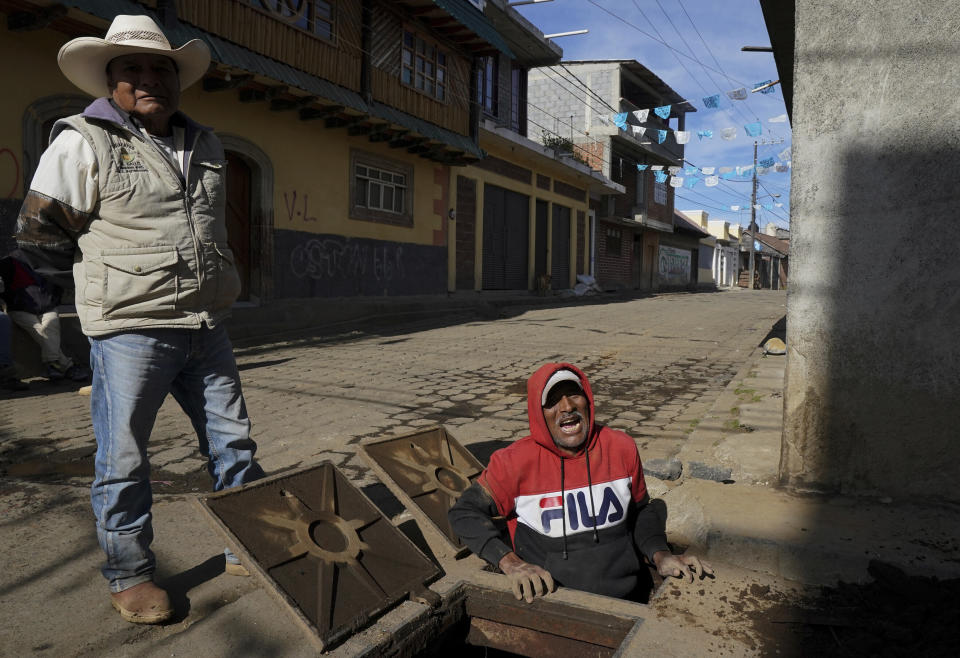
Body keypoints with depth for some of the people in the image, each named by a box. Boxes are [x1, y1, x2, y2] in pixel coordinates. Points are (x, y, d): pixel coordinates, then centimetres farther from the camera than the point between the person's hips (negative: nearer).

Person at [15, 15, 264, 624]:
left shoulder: (205, 145, 13)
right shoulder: (84, 142, -5)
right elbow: (39, 232, -3)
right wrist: (109, 278, 3)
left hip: (207, 327, 6)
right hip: (130, 332, -5)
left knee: (235, 442, 11)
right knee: (124, 458, 3)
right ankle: (130, 576, 21)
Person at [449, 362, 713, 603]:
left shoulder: (621, 447, 3)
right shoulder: (516, 461, -7)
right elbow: (465, 511, 0)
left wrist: (660, 554, 0)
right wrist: (510, 563, -13)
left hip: (628, 598, 2)